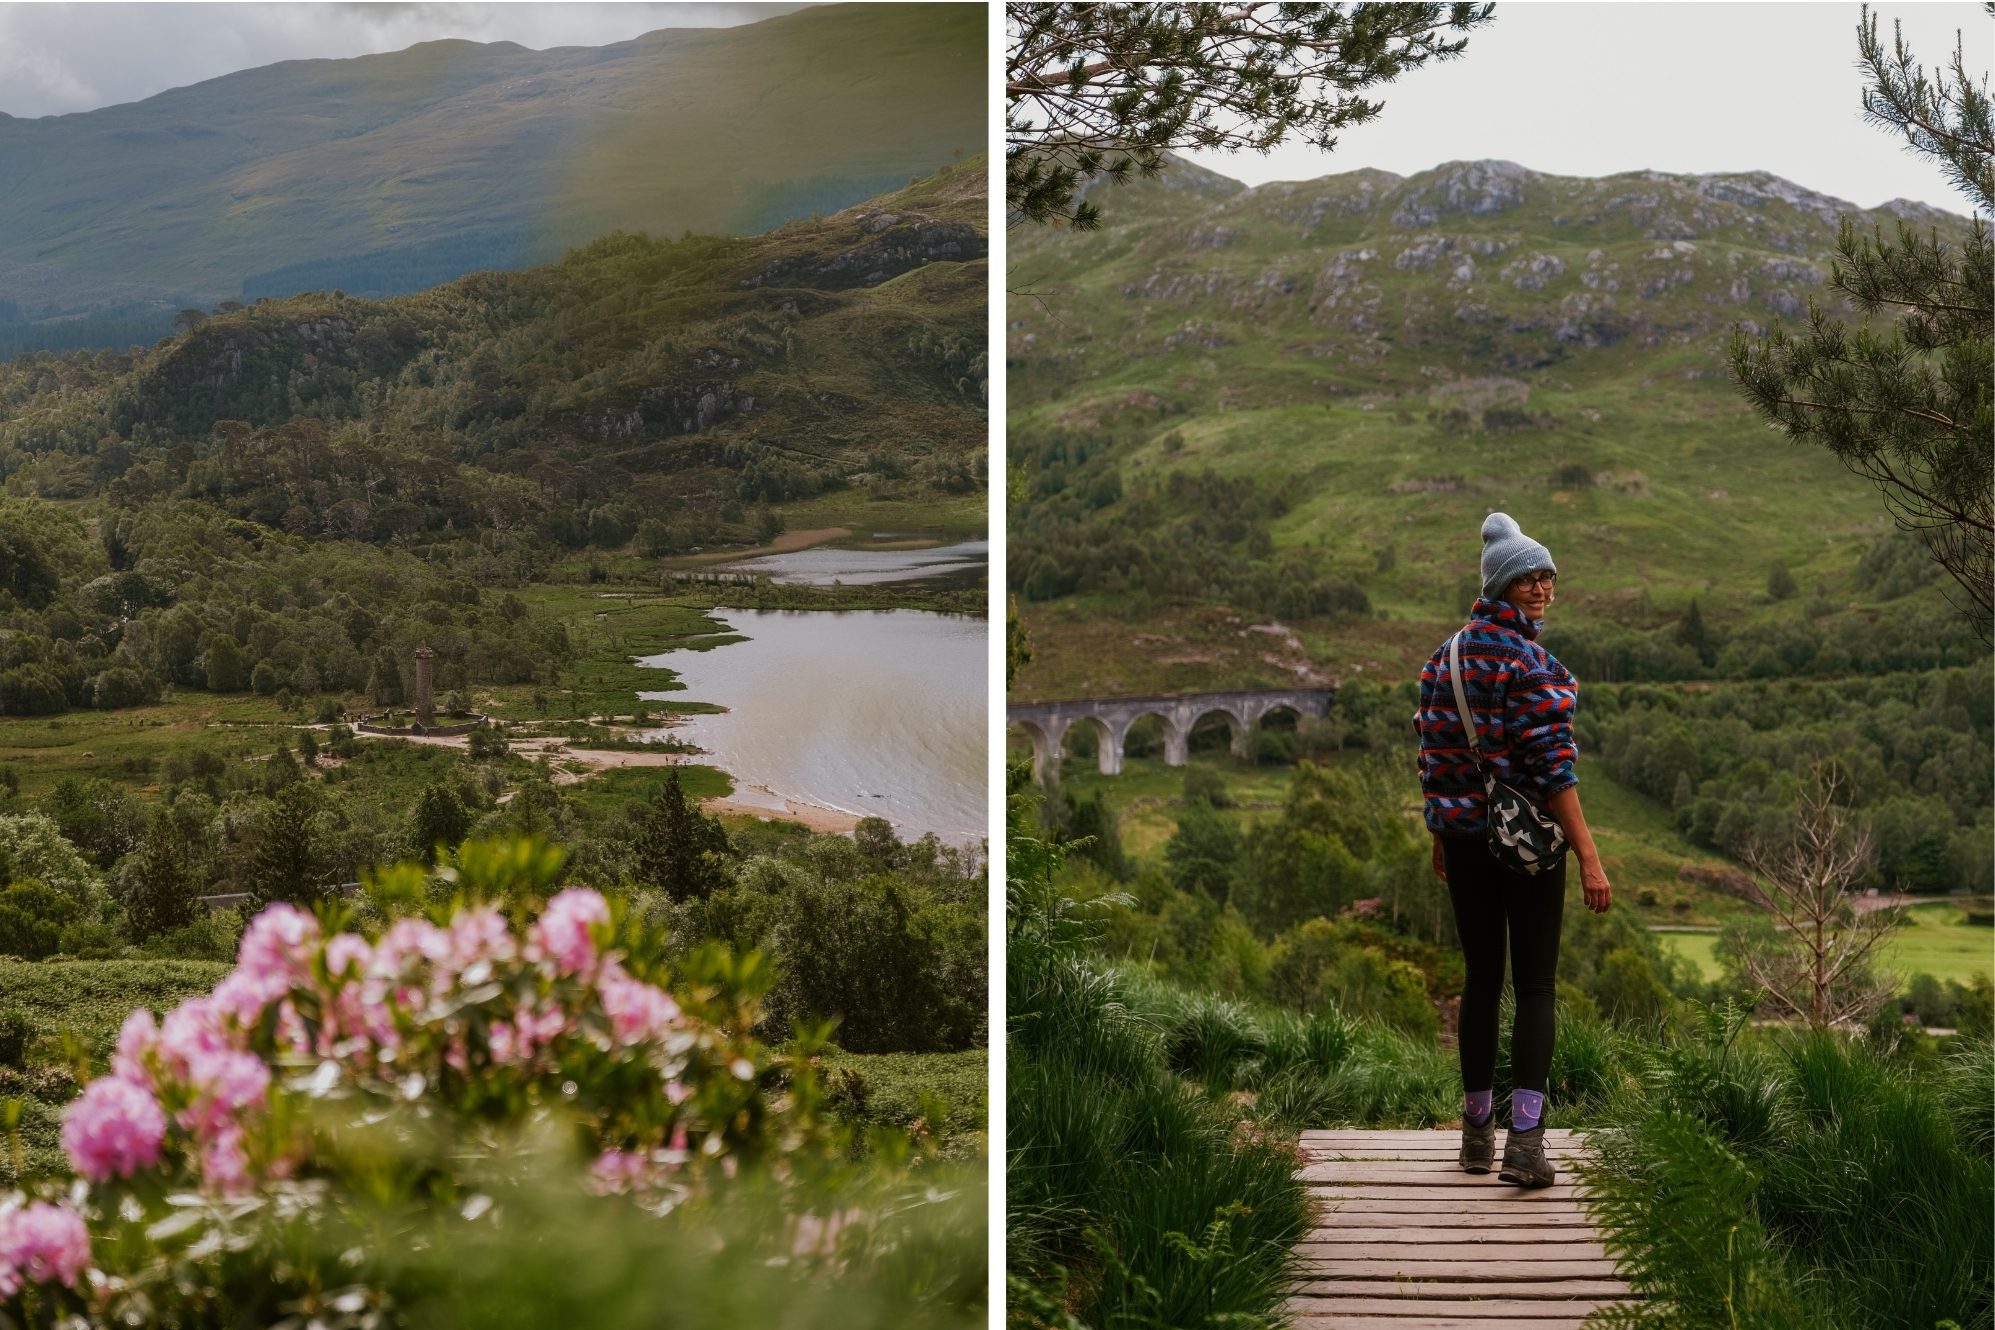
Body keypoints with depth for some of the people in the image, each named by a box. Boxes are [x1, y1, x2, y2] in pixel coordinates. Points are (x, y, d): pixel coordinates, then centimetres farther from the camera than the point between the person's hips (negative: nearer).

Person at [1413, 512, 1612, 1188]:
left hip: (1463, 831, 6)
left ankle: (1477, 1132, 22)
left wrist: (1440, 838, 22)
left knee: (1481, 978, 15)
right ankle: (1525, 1141, -11)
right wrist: (1589, 856, -18)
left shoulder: (1447, 653, 7)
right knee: (1535, 985, -2)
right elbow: (1550, 763, -19)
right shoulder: (1529, 659, -14)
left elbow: (1431, 750, 12)